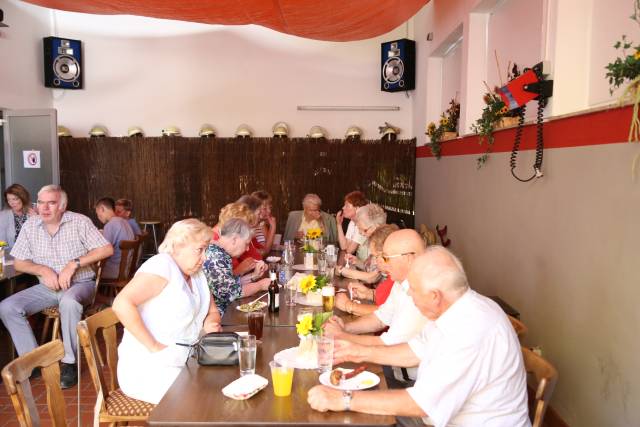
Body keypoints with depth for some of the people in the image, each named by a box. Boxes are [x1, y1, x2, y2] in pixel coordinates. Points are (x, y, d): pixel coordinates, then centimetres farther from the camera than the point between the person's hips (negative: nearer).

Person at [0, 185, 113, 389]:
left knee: (69, 302, -37)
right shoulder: (30, 226, 2)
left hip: (80, 284, -4)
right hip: (47, 287, 5)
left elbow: (107, 249, -14)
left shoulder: (79, 222, -8)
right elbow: (19, 263, 7)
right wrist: (42, 269, -14)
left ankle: (69, 363, -22)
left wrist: (74, 264, -21)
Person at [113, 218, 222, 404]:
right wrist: (154, 346, -25)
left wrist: (211, 323, -5)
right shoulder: (163, 265, -16)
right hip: (147, 372, -8)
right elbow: (121, 304, -27)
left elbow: (212, 311, 19)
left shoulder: (197, 272, 10)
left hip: (181, 365, 8)